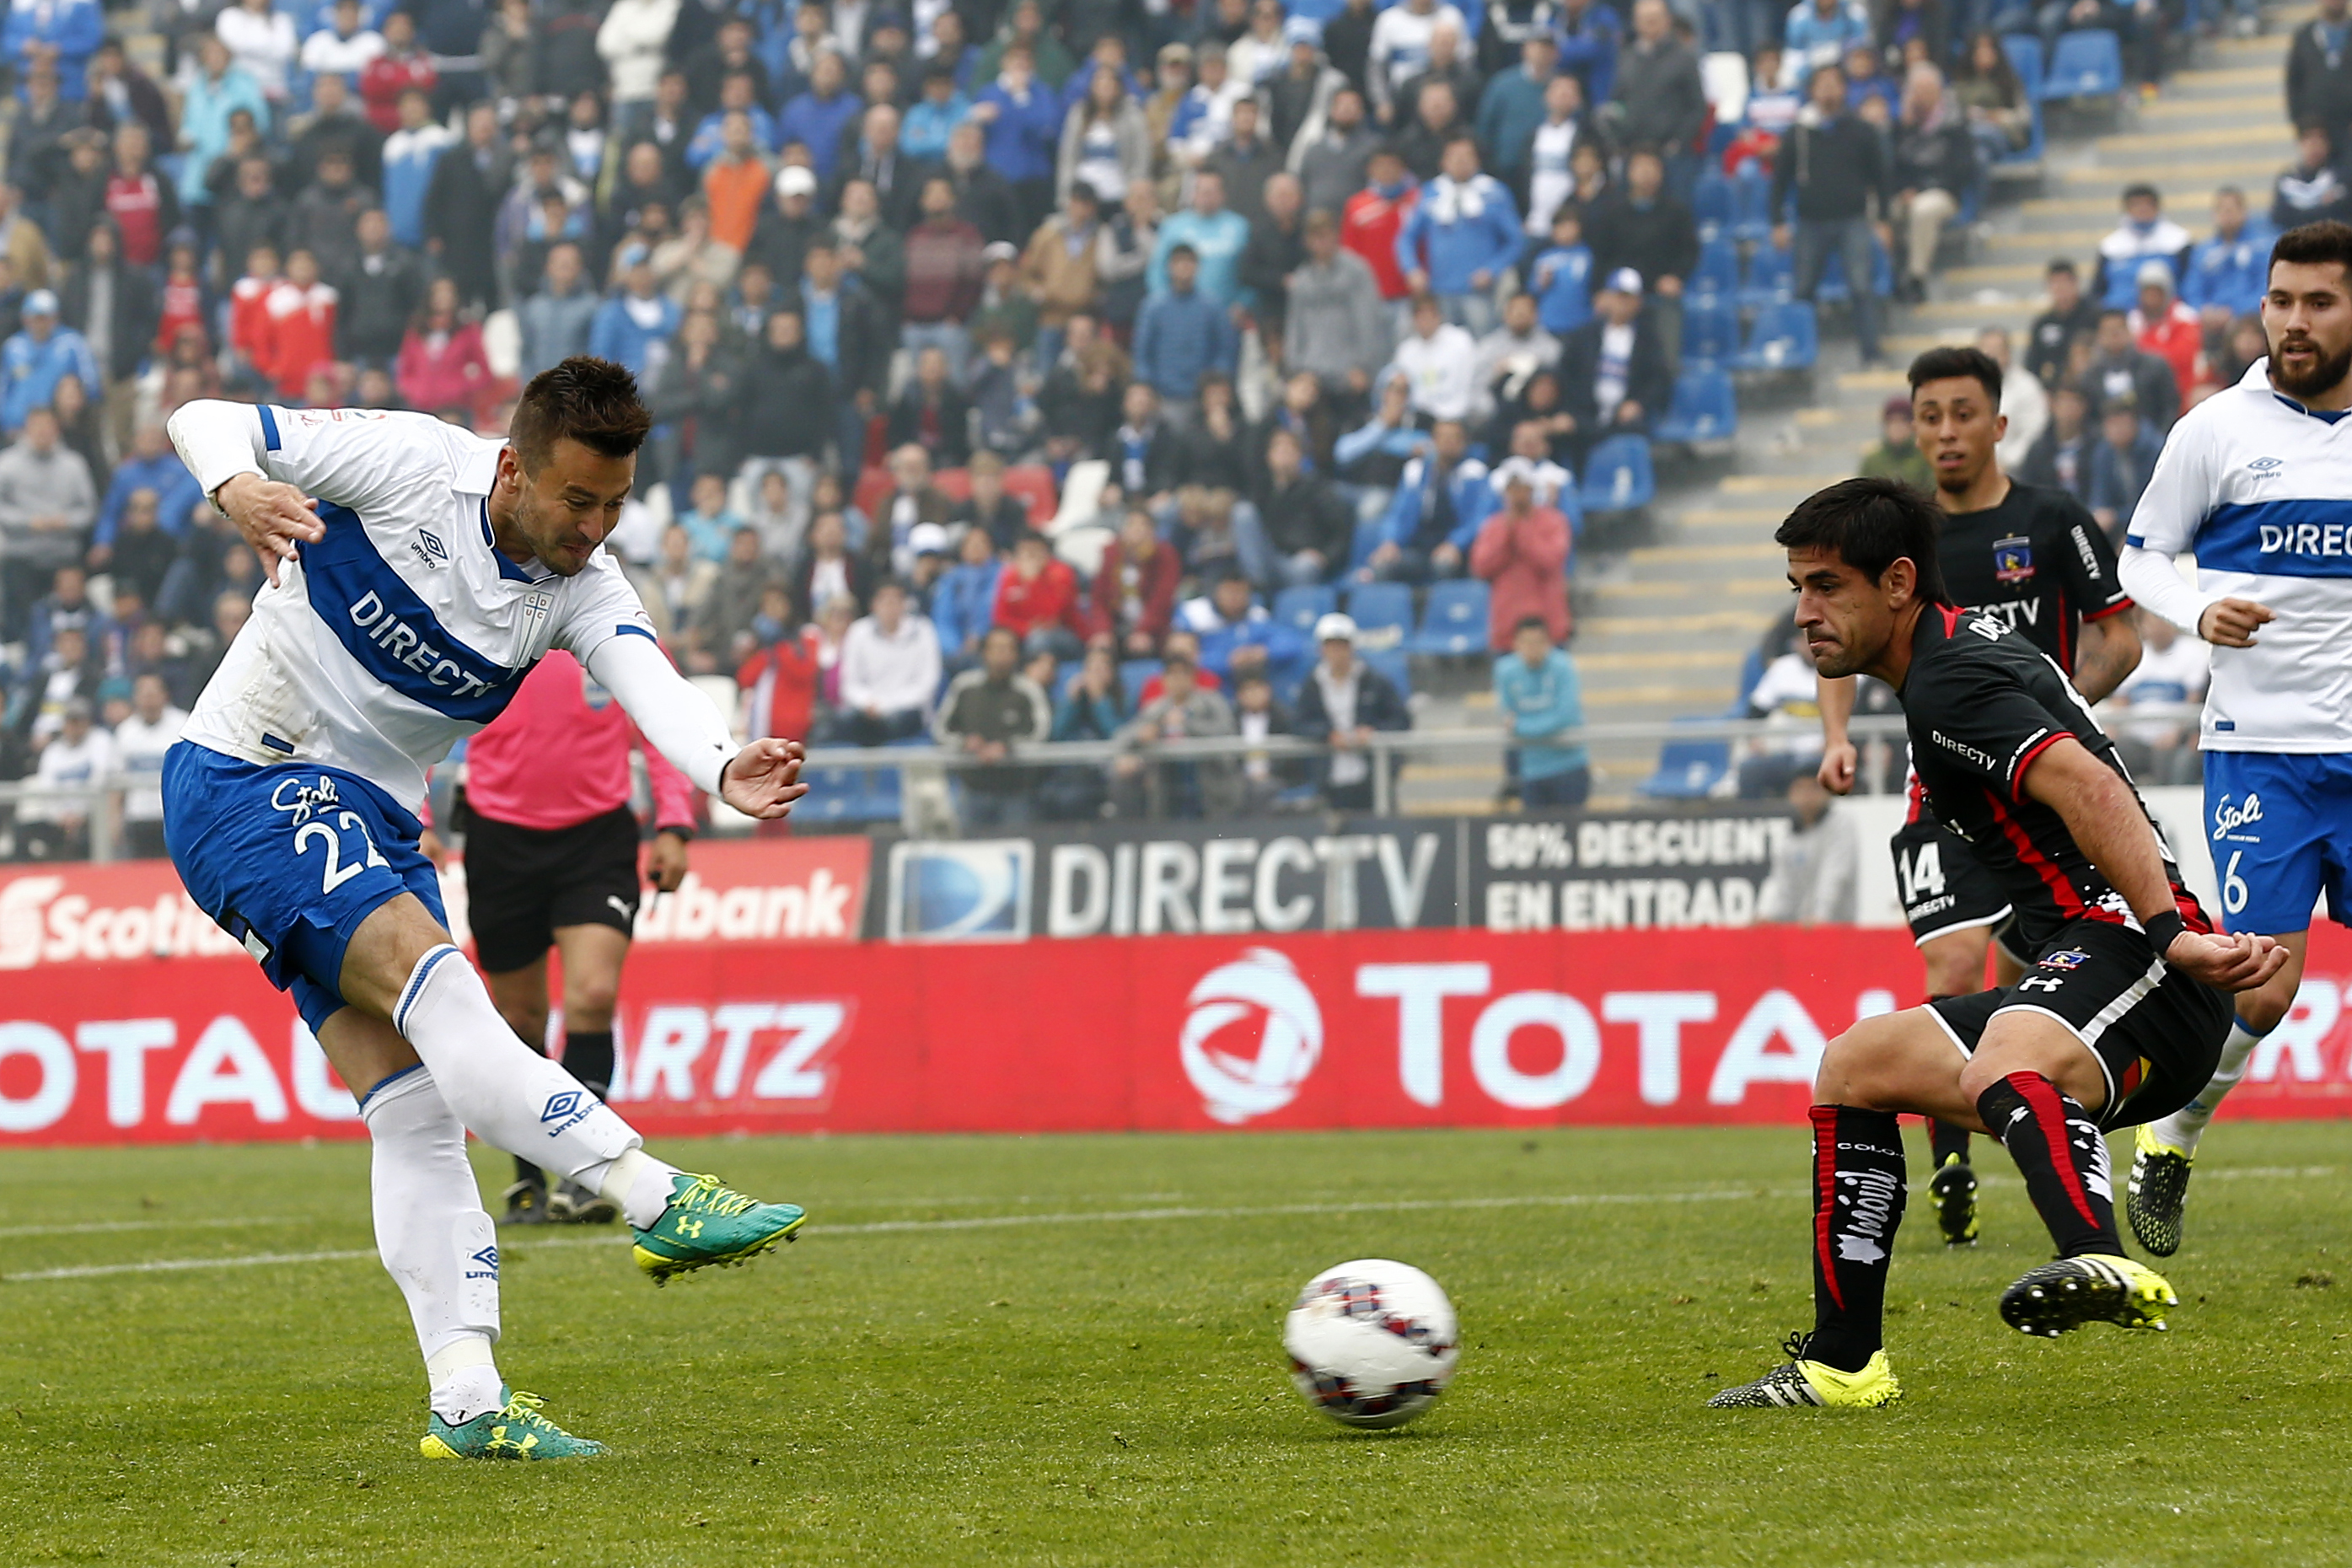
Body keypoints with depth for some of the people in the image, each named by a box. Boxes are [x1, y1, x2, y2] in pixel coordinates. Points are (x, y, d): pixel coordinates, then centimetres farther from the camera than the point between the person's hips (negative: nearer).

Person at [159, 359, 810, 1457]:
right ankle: (657, 1200, -34)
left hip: (370, 827, 7)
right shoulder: (410, 464, -14)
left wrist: (723, 770, -46)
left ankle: (465, 1397, -5)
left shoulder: (582, 592, -4)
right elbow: (207, 422, -11)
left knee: (417, 1104, -2)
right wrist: (239, 489, -35)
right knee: (433, 981, -25)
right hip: (244, 788, -7)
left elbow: (651, 685, -24)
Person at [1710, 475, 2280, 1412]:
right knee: (1851, 1069, 21)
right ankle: (1840, 1364, 21)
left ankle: (2106, 1271, -72)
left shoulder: (1949, 684, -12)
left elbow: (2091, 790, -27)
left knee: (2002, 1074, -42)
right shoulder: (1970, 640, 22)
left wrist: (2169, 932, -35)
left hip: (2127, 956, -11)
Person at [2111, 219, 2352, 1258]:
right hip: (2258, 744, -3)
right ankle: (2165, 1146, 12)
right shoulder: (2220, 430, -1)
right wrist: (2201, 611, -14)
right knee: (2263, 985, -11)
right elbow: (2141, 557, 5)